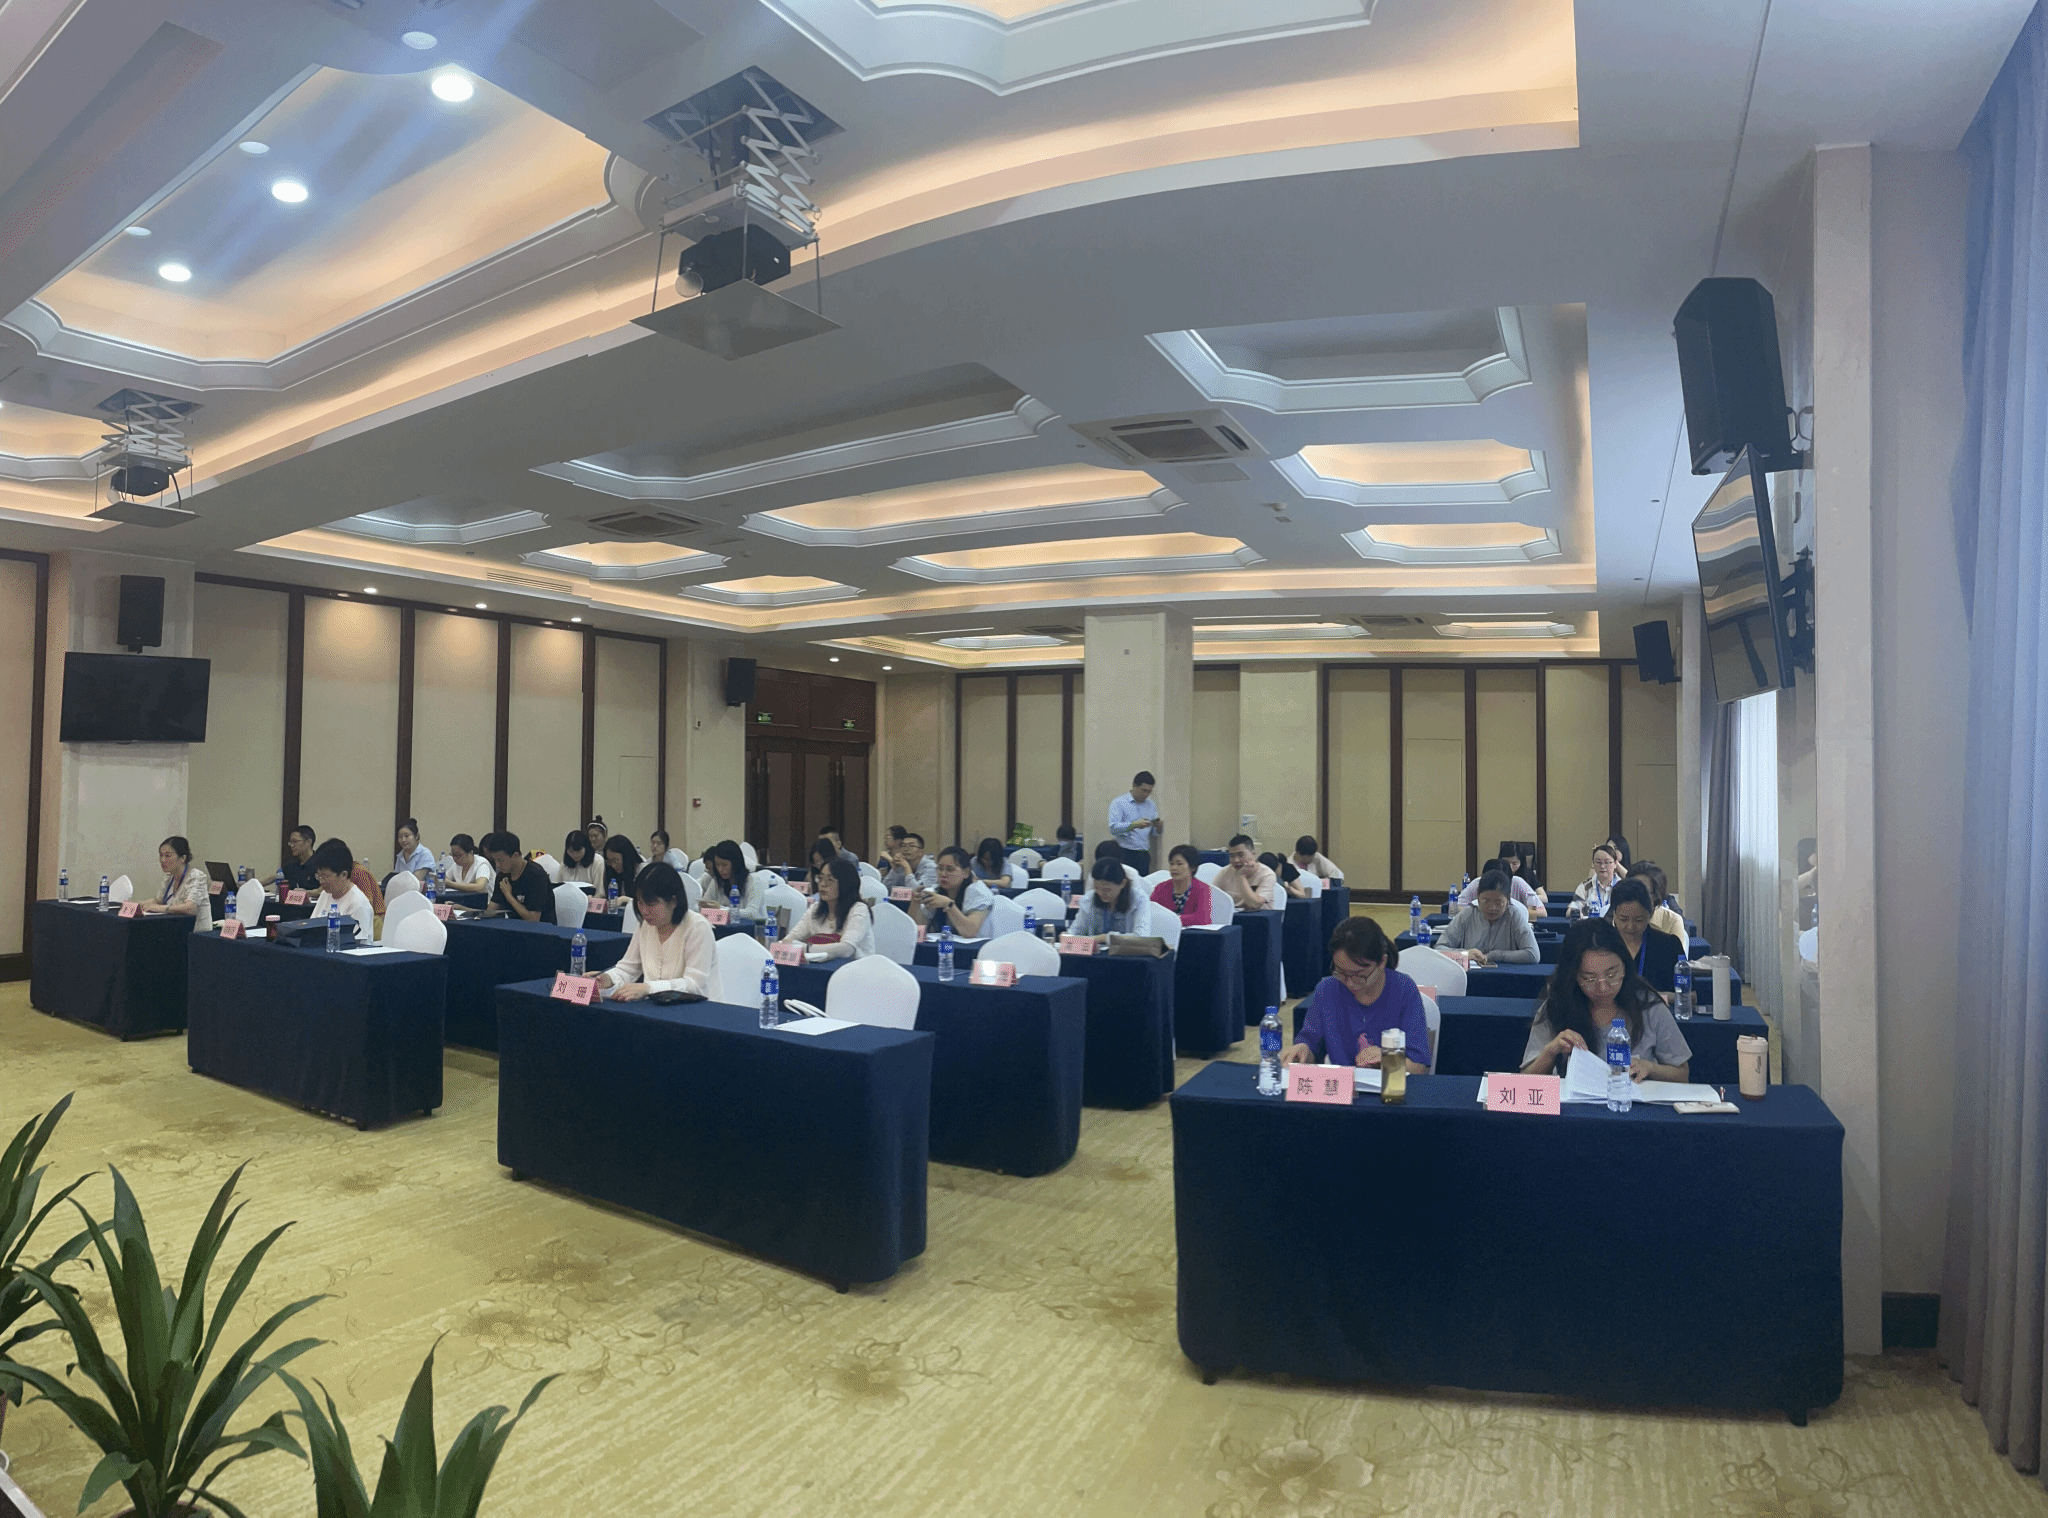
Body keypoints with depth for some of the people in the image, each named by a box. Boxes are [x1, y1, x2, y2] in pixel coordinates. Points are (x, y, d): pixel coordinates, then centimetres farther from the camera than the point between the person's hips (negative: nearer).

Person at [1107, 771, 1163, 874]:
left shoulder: (1151, 805, 16)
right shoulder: (1118, 803, -1)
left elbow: (1156, 832, 15)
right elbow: (1113, 828, -14)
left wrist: (1159, 826, -8)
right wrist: (1135, 825, -24)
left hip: (1144, 855, 5)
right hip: (1124, 854, -5)